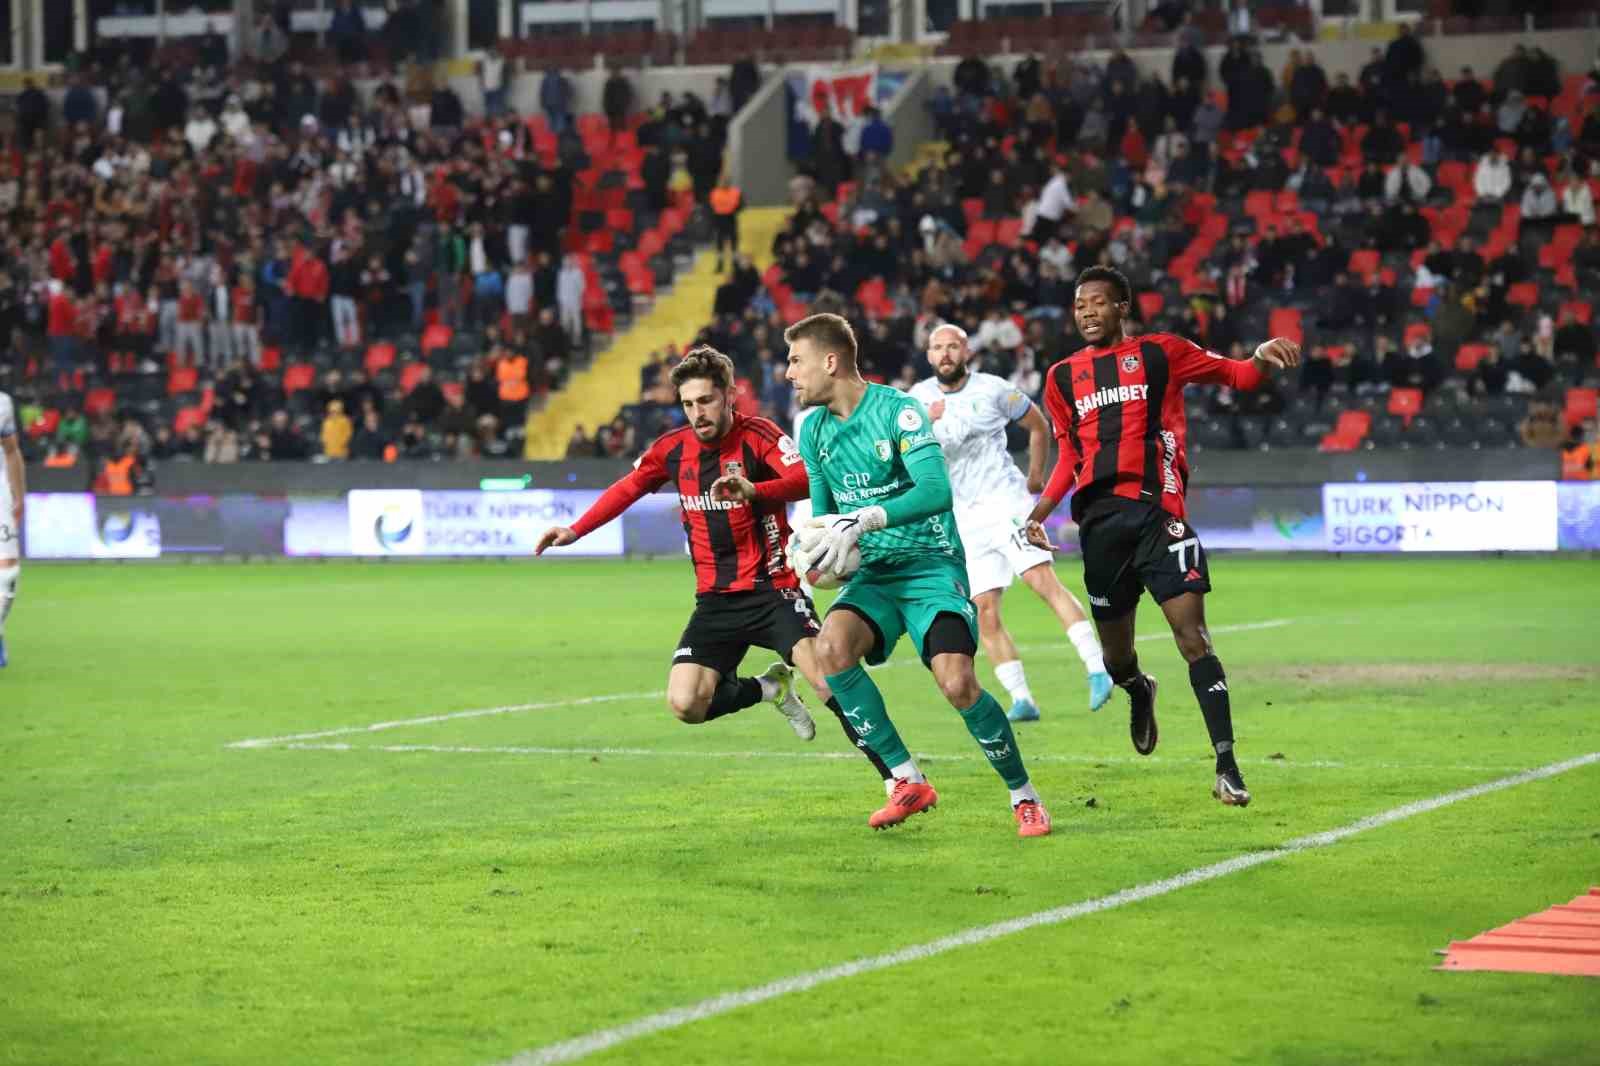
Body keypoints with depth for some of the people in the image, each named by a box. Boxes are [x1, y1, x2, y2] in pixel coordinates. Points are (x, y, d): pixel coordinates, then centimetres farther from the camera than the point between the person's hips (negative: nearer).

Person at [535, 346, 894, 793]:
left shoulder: (758, 436, -12)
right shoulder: (673, 448, 3)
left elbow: (805, 479, -30)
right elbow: (628, 489, 20)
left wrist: (753, 491, -48)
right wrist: (575, 530, 15)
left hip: (772, 588, -5)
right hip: (716, 599, 5)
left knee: (827, 678, -25)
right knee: (685, 705, -11)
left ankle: (900, 777, -14)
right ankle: (769, 688, 18)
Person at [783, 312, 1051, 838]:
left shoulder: (896, 410, -13)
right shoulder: (814, 430, 8)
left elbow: (936, 491, -26)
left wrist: (862, 521, -34)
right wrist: (807, 544, -4)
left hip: (930, 563, -5)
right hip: (873, 575, 5)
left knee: (958, 684, -23)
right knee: (831, 647, -26)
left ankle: (1023, 796, 1)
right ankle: (907, 781, -16)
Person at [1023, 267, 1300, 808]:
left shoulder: (1159, 353, 6)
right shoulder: (1063, 377, 15)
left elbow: (1235, 375, 9)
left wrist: (1263, 357, -13)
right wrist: (1040, 511, 12)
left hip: (1158, 512, -4)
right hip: (1099, 520, 4)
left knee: (1192, 635, -14)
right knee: (1114, 652, 9)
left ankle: (1227, 767, -14)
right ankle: (1139, 693, 47)